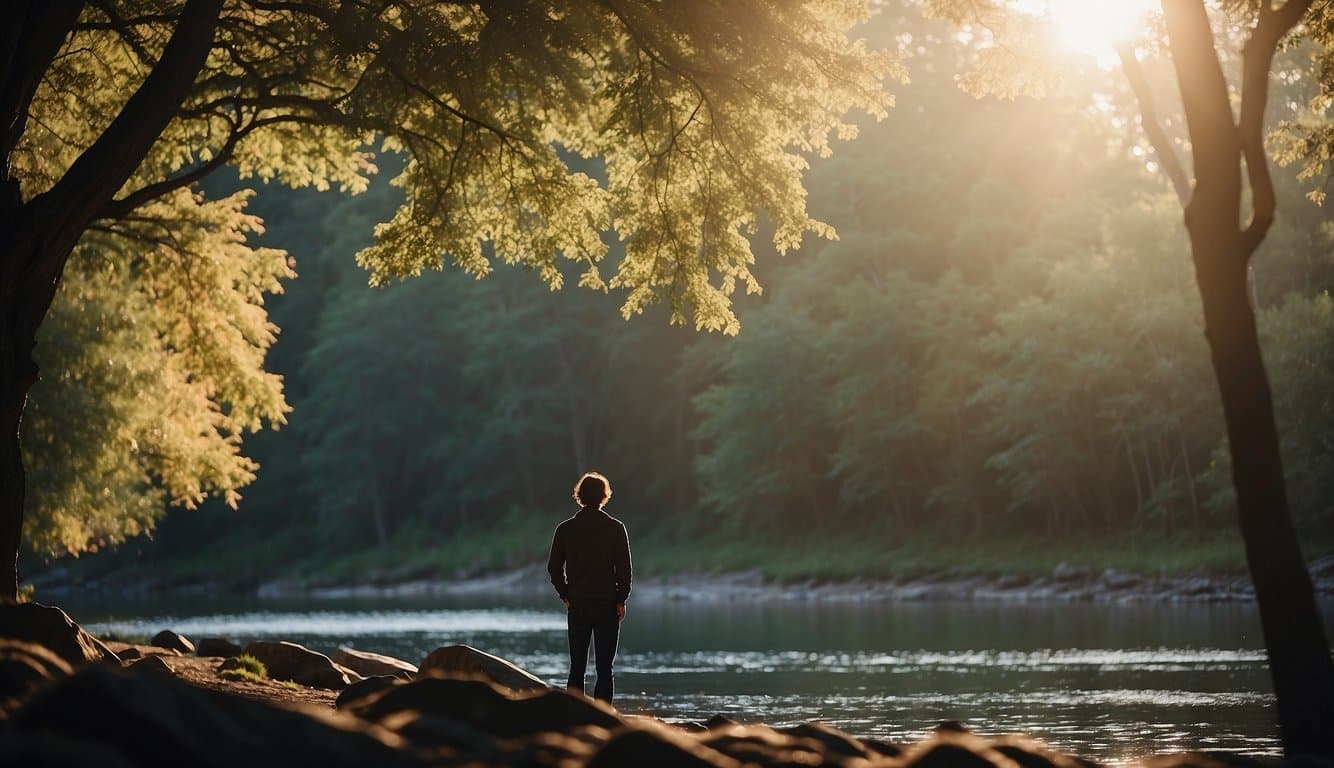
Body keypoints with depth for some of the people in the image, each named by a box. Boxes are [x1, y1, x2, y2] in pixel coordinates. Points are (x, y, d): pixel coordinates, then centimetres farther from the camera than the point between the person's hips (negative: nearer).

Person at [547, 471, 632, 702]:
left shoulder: (565, 529, 2)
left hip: (577, 605, 2)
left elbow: (553, 568, 4)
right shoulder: (615, 528, -5)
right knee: (604, 669, 0)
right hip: (607, 605, -2)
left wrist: (566, 596, 12)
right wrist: (621, 599, 2)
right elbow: (624, 568, -7)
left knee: (577, 668, 9)